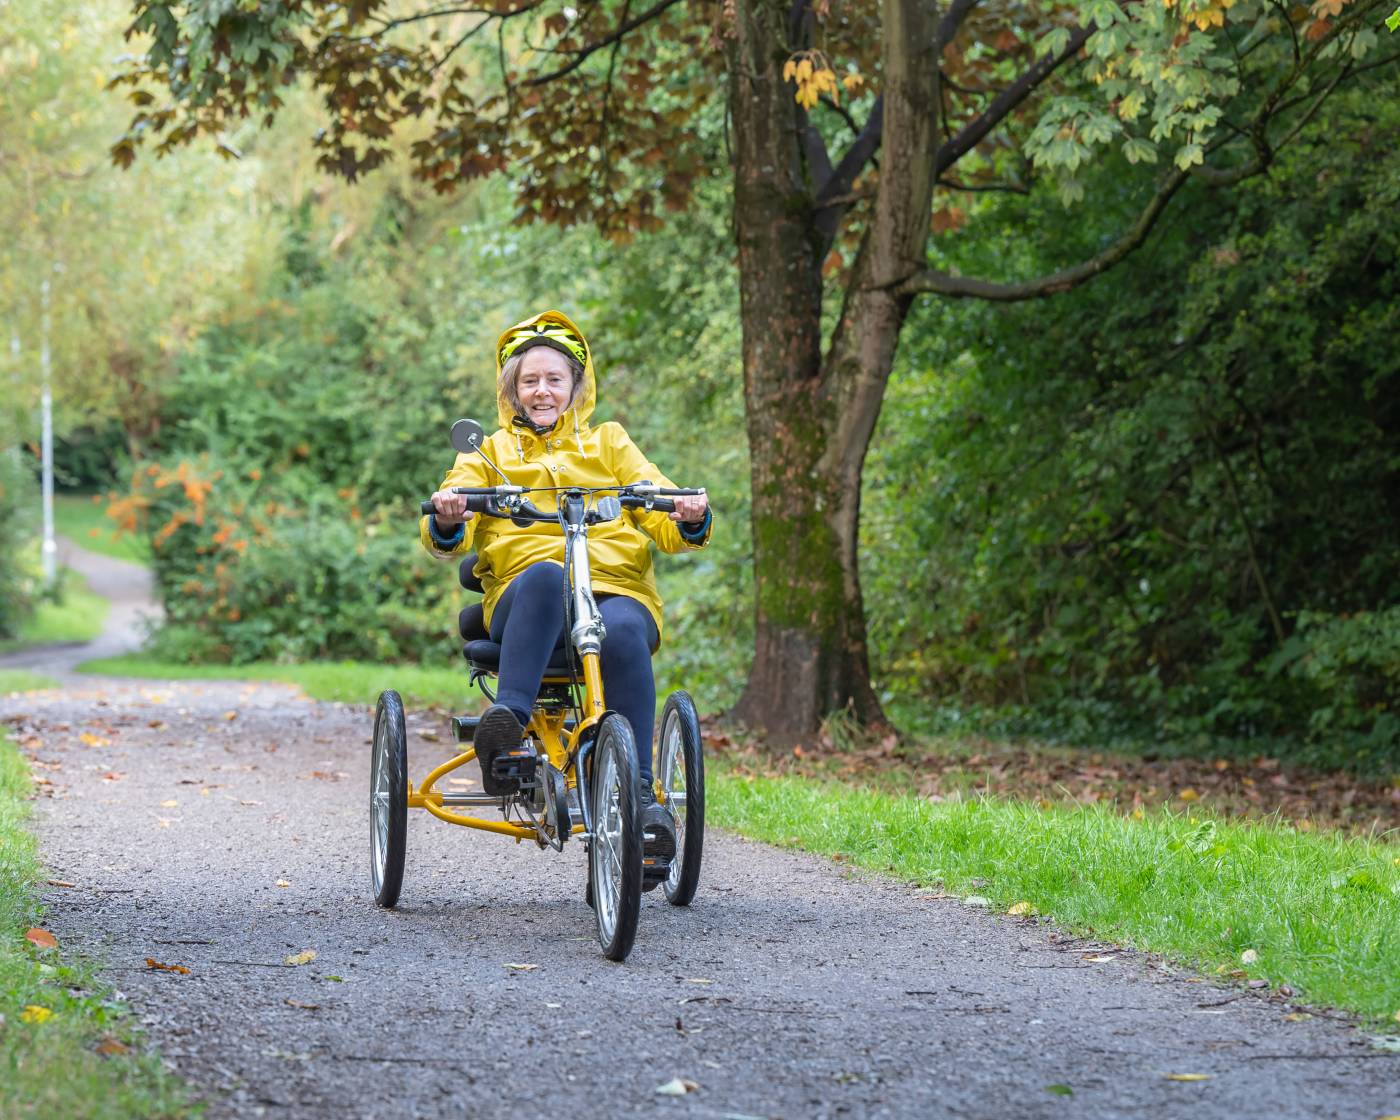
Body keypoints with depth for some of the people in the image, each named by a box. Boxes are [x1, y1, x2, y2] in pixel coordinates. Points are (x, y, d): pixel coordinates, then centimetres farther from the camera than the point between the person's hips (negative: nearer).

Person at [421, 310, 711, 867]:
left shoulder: (609, 444, 27)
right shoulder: (490, 453, 26)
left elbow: (661, 521, 15)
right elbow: (450, 538, 10)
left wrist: (690, 520, -10)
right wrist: (445, 522, -15)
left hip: (617, 588, 0)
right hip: (524, 596, 0)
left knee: (623, 631, -37)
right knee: (546, 574, -38)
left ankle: (639, 792, -39)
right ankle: (507, 722, -51)